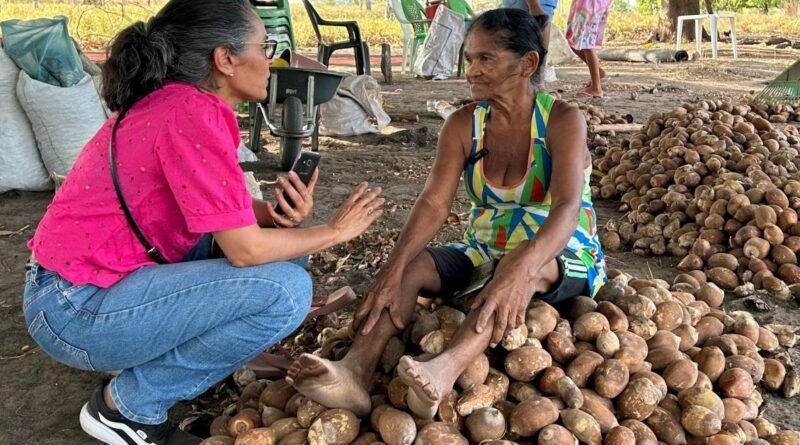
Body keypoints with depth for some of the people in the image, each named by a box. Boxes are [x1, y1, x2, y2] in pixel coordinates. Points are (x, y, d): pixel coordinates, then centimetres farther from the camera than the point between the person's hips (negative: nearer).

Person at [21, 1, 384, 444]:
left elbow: (229, 212, 8)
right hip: (77, 311, -9)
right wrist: (336, 230, -8)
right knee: (287, 289, -18)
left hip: (86, 283, 9)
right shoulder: (192, 115, -22)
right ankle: (127, 406, -2)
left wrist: (275, 212, -13)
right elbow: (246, 250, -22)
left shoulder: (173, 102, 5)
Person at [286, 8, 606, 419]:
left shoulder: (562, 120, -15)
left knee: (524, 265, -39)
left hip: (565, 261, -4)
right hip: (484, 254, 4)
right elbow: (434, 203, -17)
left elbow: (566, 208, -31)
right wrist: (394, 269, -35)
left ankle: (445, 370, -59)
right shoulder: (462, 124, -4)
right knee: (412, 264, -23)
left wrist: (519, 270, -51)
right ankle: (355, 371, -43)